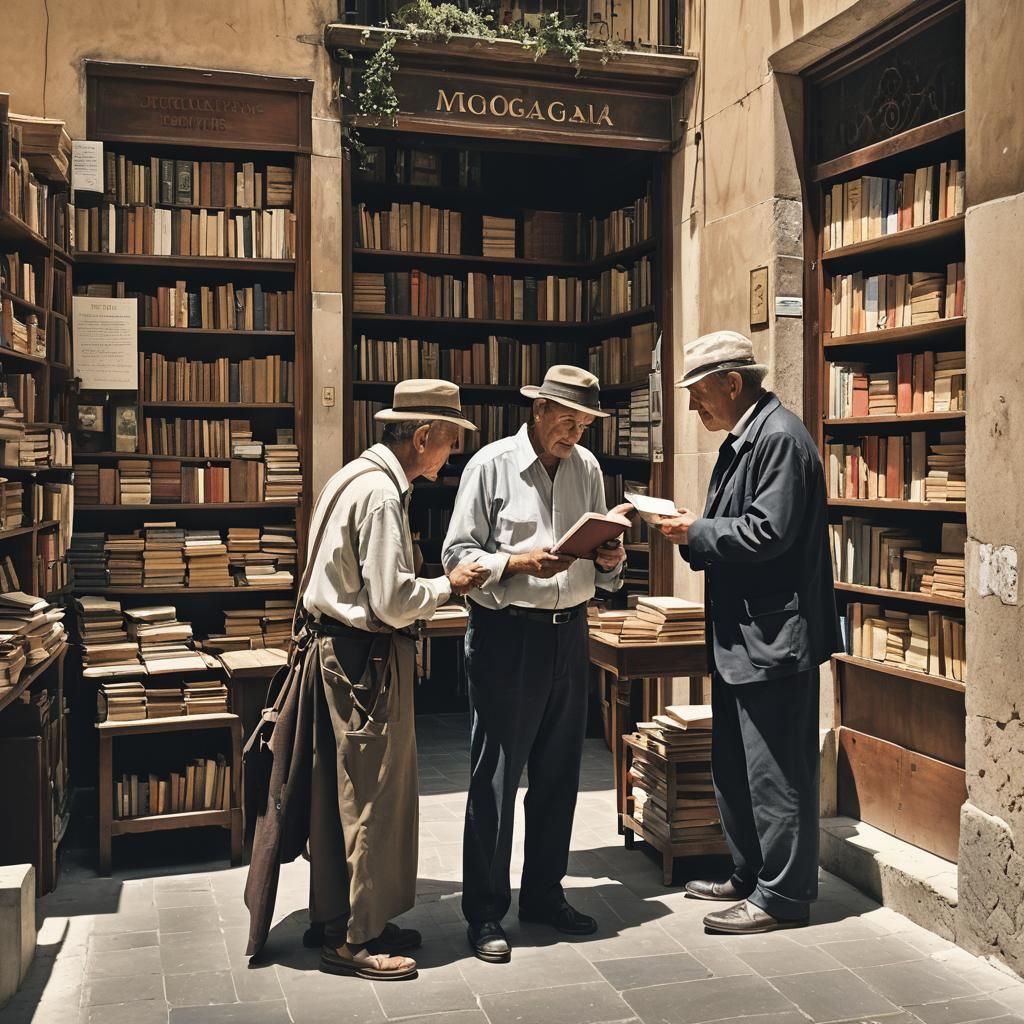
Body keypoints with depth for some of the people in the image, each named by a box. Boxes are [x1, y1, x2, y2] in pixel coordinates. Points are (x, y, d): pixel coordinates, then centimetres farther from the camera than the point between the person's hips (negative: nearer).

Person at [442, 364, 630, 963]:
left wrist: (610, 559, -6)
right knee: (496, 776, 1)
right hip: (508, 634, -5)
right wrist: (521, 563, -21)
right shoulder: (492, 465, -7)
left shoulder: (587, 468, 9)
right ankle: (486, 912, 14)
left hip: (569, 632, 6)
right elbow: (459, 555, -8)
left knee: (560, 773, 14)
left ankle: (545, 895, 30)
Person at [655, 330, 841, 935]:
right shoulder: (741, 439, 15)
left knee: (775, 771, 0)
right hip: (741, 635, 10)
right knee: (734, 767, 18)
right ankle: (751, 877, 33)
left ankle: (783, 896, 13)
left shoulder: (780, 437, -15)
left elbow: (768, 532, -23)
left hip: (774, 636, -10)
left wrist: (697, 532, -12)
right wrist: (692, 533, 3)